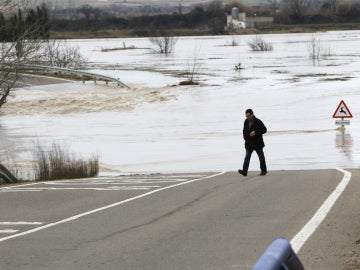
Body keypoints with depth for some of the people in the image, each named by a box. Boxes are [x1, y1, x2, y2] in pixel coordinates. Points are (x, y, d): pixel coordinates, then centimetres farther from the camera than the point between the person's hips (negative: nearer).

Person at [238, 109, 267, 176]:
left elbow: (264, 130, -10)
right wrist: (245, 137, 5)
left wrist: (256, 132, -22)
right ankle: (244, 171, -15)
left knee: (261, 157, 8)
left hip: (258, 143, -4)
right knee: (247, 157, -6)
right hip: (249, 143, 4)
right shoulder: (246, 122, 6)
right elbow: (244, 131, 21)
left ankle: (264, 170, 21)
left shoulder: (258, 122, -11)